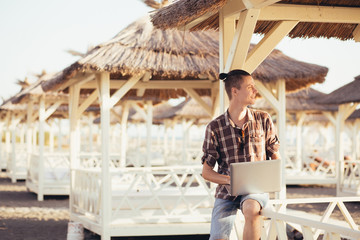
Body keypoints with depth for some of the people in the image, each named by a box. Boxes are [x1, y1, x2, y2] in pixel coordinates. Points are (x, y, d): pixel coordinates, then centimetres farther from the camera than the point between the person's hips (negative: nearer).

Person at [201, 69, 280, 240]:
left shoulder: (263, 120, 5)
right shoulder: (215, 128, -2)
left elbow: (275, 157, 12)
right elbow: (206, 172, 0)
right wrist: (231, 180, -18)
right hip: (227, 191, 0)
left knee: (251, 209, -36)